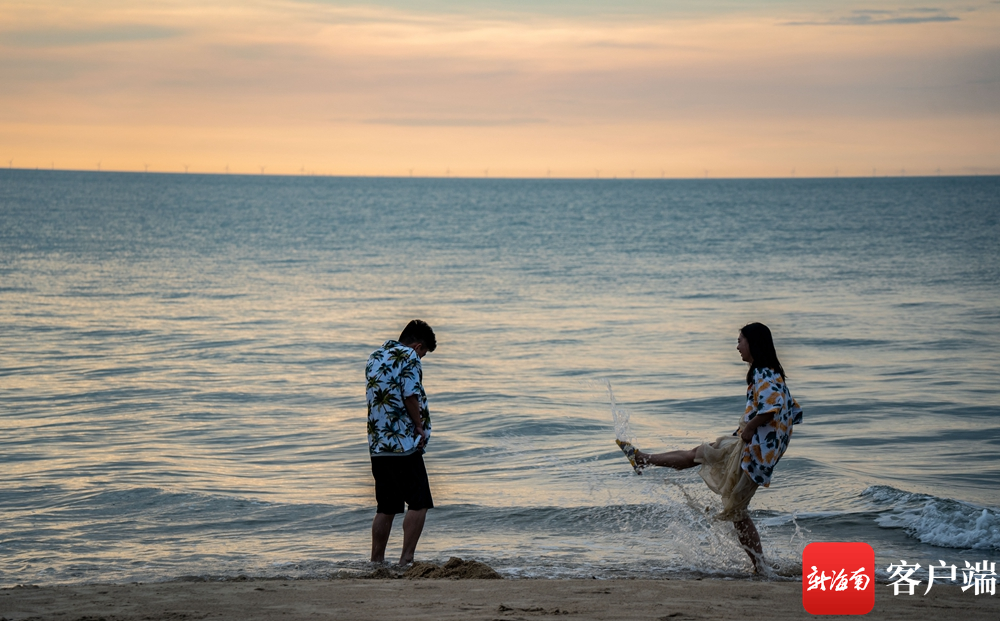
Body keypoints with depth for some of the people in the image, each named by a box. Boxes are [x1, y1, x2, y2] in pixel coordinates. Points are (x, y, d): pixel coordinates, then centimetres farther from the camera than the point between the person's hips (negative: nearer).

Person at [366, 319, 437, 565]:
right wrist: (420, 427, -5)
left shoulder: (375, 356, 18)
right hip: (404, 443, -8)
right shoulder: (408, 356, -6)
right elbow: (410, 395, -17)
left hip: (377, 445, 8)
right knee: (419, 503, -2)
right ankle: (406, 560, -9)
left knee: (386, 507, 13)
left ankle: (376, 561, 13)